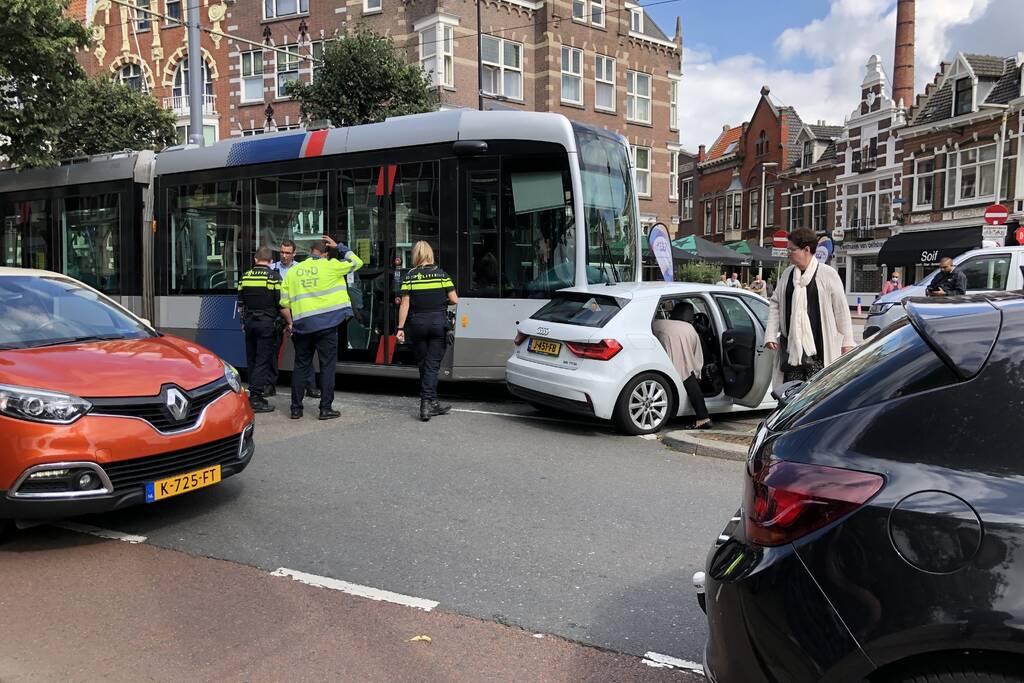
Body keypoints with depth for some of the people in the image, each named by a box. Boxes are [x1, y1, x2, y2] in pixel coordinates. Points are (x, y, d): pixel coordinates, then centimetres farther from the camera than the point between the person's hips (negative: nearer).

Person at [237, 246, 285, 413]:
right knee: (263, 360, -3)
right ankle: (256, 397, -6)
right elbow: (281, 304, -9)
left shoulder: (246, 276, 7)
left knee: (251, 360, 13)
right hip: (267, 323, -5)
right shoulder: (274, 277, -7)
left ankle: (253, 393, 20)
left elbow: (240, 303, 14)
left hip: (249, 322, 5)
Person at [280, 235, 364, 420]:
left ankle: (296, 408, 15)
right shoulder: (330, 266, -2)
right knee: (327, 365, 3)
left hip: (302, 324, 4)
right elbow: (357, 262, 10)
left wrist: (290, 322, 20)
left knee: (301, 366, 12)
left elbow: (284, 302, 9)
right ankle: (326, 408, 3)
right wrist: (338, 247, 17)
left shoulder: (292, 271, 10)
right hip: (327, 323, -4)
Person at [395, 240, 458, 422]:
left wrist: (400, 328, -2)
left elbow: (405, 304, -5)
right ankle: (427, 403, -6)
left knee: (423, 364, 12)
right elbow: (454, 300, 0)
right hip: (438, 322, 0)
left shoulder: (410, 276, -1)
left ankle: (432, 404, 17)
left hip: (417, 323, 0)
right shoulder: (441, 274, 1)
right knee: (432, 364, 3)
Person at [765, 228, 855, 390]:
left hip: (819, 348, -4)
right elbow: (774, 304, 14)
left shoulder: (827, 274, -3)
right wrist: (770, 334, 5)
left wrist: (847, 341, 0)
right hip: (791, 345, 4)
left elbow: (842, 309, 0)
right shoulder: (787, 274, 11)